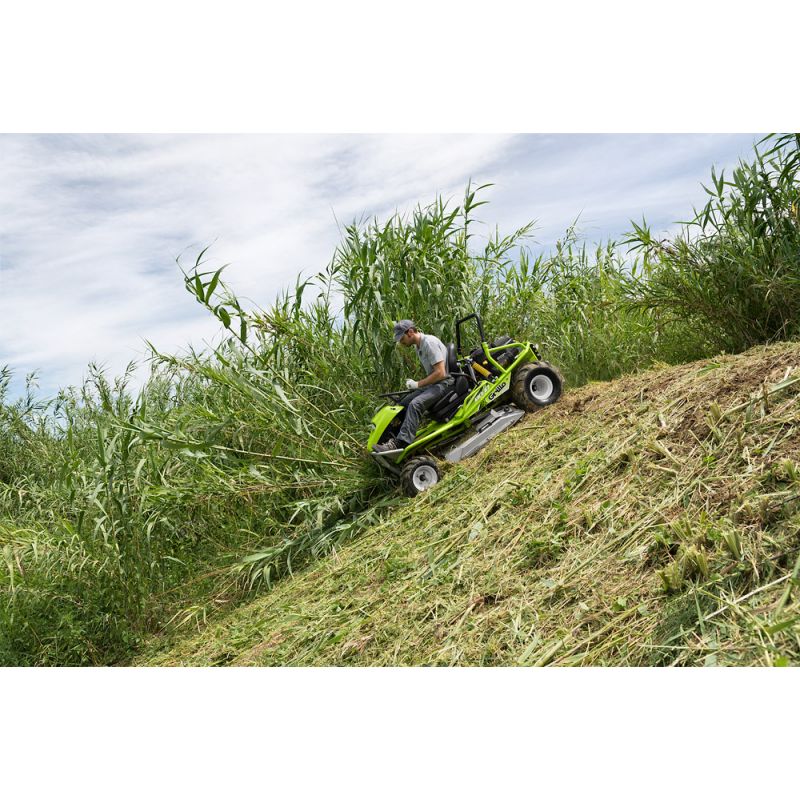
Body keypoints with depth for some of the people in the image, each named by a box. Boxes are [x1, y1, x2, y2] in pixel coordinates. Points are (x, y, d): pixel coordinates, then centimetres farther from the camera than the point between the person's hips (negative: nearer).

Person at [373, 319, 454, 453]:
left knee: (415, 404, -29)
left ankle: (399, 443, -35)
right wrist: (417, 385, 7)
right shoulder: (418, 346, 13)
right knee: (403, 403, 3)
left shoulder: (430, 343, -17)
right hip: (432, 383, 10)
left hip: (443, 383, -10)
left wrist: (417, 384, -16)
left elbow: (440, 373, -22)